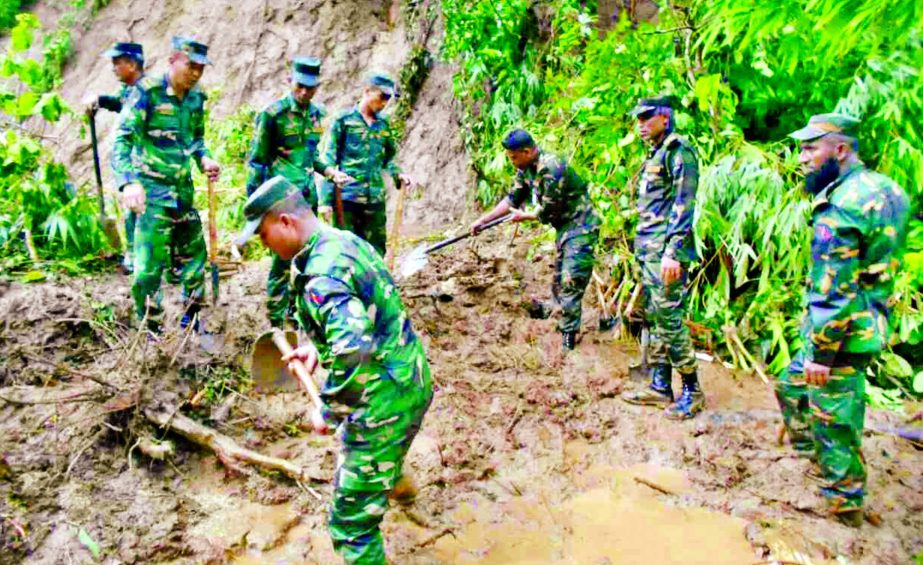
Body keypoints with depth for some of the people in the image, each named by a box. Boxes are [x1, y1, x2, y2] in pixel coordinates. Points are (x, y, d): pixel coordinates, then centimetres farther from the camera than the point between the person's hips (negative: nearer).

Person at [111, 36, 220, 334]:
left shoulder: (195, 98, 7)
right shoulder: (148, 92, -11)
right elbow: (122, 140, -15)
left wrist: (204, 159, 1)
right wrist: (128, 182, -28)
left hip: (184, 190, 7)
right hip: (152, 191, -7)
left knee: (195, 256, 14)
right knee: (149, 264, -6)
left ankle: (190, 323, 30)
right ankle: (152, 331, 9)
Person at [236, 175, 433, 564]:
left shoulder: (320, 276, -26)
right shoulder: (345, 241, 5)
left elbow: (353, 356, -34)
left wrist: (328, 412, -19)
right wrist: (318, 348, 13)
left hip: (384, 402, -11)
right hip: (411, 379, 11)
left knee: (352, 523, 0)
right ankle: (394, 479, 72)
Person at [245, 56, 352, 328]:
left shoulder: (316, 114, 9)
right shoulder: (273, 114, -9)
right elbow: (257, 160, -6)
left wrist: (330, 171, 6)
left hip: (308, 196, 7)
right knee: (283, 257, -5)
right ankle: (276, 321, 6)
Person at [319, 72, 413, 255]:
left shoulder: (384, 124, 10)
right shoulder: (344, 120, -3)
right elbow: (330, 161, -3)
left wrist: (399, 175, -1)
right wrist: (325, 199, -9)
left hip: (375, 199, 5)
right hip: (346, 197, -4)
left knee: (375, 251, 9)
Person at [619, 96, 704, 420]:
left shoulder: (679, 152, -9)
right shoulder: (654, 155, 20)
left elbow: (683, 205, -17)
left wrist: (673, 251, -23)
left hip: (665, 251, -10)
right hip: (647, 249, 10)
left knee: (670, 319, -8)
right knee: (654, 319, 12)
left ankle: (692, 390, 5)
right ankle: (660, 386, 20)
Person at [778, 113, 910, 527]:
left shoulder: (840, 206, -23)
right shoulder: (883, 188, 8)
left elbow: (833, 291, -26)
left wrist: (820, 352, -20)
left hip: (843, 334, -10)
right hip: (869, 323, 10)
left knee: (833, 418, 5)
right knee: (792, 386, 24)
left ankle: (845, 504, 21)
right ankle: (815, 457, 39)